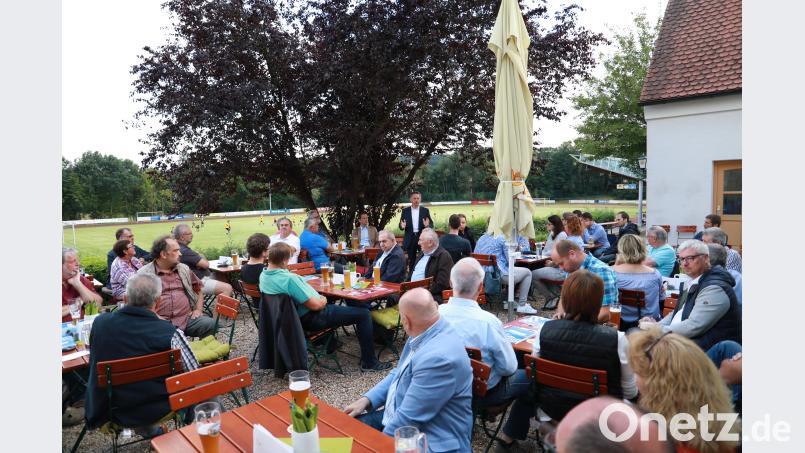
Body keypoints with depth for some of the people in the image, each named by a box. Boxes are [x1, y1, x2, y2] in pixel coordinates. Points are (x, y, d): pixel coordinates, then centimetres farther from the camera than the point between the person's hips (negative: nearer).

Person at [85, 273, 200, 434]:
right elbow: (194, 372, -14)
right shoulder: (169, 333, -28)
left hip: (107, 410, 4)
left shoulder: (100, 322, -14)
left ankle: (147, 429, 40)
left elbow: (93, 363, 6)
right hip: (156, 411, -4)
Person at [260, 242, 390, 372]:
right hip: (311, 319, -10)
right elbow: (315, 305, -27)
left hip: (296, 317, 10)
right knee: (363, 313, -6)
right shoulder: (289, 279, -32)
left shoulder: (263, 276, -3)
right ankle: (369, 363, 1)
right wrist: (322, 301, -4)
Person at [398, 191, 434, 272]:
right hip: (410, 239, 1)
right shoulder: (405, 211, 6)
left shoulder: (425, 210, 6)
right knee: (411, 261, 7)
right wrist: (402, 226, -19)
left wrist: (427, 225, -19)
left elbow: (431, 223, 4)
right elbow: (400, 225, 5)